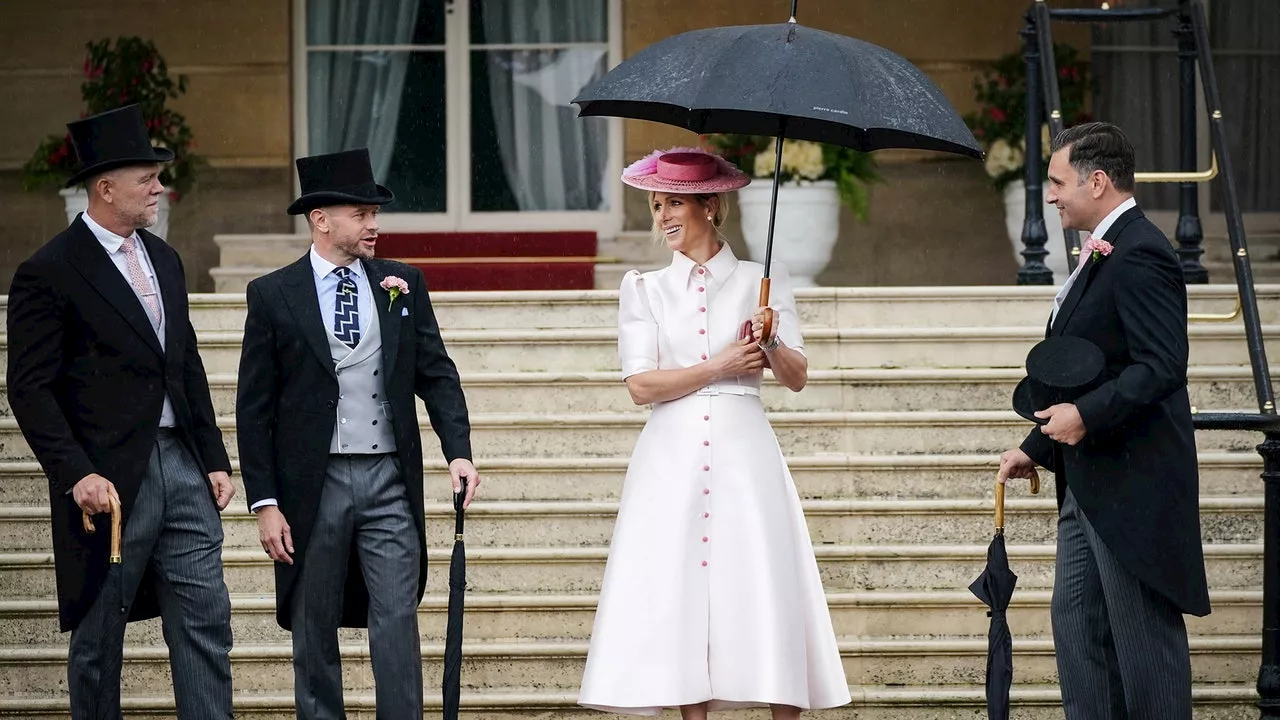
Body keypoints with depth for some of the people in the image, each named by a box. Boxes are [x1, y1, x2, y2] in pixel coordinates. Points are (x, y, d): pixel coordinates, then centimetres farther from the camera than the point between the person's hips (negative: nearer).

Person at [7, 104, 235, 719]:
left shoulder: (164, 260, 15)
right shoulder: (48, 274, -9)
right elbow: (31, 389, -12)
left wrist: (215, 460, 12)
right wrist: (77, 474, -20)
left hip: (181, 463, 6)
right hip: (110, 480, -6)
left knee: (206, 621, 1)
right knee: (99, 635, 3)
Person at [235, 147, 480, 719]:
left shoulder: (403, 286, 8)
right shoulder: (273, 296, 0)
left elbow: (437, 373, 9)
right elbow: (253, 409, 0)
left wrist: (458, 452, -7)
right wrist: (265, 503, -5)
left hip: (389, 480, 2)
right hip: (313, 484, -1)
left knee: (397, 624, -4)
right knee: (315, 634, 6)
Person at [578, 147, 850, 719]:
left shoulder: (761, 281, 9)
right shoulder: (645, 290, 11)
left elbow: (797, 378, 5)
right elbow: (641, 385, 0)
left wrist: (771, 343, -14)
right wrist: (718, 366, -9)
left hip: (743, 455, -1)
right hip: (673, 454, 1)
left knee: (764, 589, -6)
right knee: (679, 593, -3)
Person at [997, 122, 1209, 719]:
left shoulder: (1139, 256, -17)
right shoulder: (1102, 253, 16)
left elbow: (1162, 367, -25)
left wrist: (1088, 415, -27)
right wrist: (1038, 447, 23)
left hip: (1132, 481, -11)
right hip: (1089, 485, 11)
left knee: (1144, 631, -4)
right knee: (1076, 622, 12)